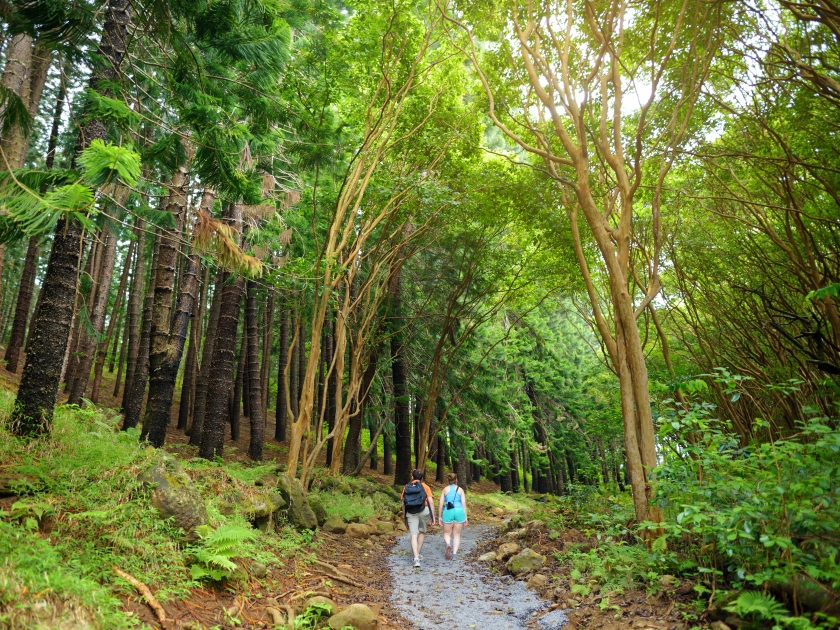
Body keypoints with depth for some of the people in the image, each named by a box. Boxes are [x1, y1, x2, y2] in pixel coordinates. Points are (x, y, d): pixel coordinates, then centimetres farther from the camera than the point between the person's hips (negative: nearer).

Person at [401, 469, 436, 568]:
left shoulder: (406, 488, 12)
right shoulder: (425, 487, 6)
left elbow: (403, 504, 11)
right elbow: (431, 502, -4)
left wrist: (405, 519, 20)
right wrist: (433, 517, 0)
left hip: (411, 513, 1)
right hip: (423, 511, 0)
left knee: (414, 535, -2)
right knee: (422, 532, 22)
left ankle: (416, 558, -17)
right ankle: (417, 554, 24)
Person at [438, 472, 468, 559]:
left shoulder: (445, 489, 9)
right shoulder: (460, 489, 9)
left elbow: (441, 504, 6)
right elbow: (464, 504, 3)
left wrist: (440, 516, 13)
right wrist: (465, 518, 7)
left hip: (448, 512, 0)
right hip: (459, 512, 1)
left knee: (447, 533, 13)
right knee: (457, 534, 12)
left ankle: (448, 545, -16)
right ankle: (454, 553, -1)